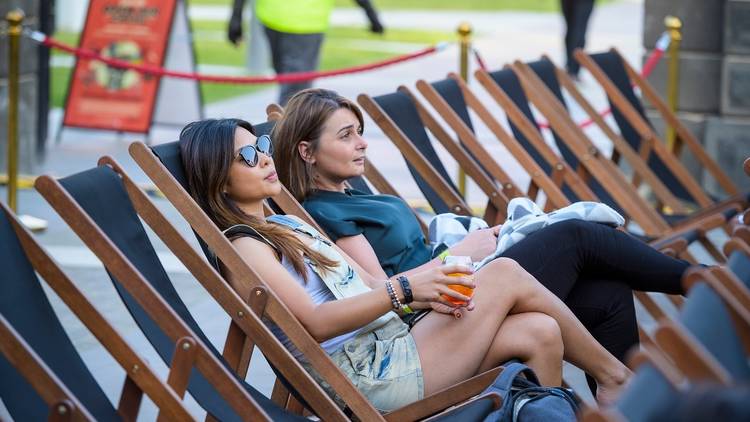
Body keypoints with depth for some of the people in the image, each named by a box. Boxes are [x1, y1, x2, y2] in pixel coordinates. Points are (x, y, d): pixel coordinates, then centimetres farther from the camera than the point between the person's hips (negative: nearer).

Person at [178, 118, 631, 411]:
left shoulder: (290, 225, 21)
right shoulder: (244, 248, -8)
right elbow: (314, 322, -19)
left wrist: (433, 290, -3)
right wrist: (405, 290, -23)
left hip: (393, 344, 9)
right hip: (372, 378, -9)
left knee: (540, 333, -8)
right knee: (505, 275, -11)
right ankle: (614, 376, 5)